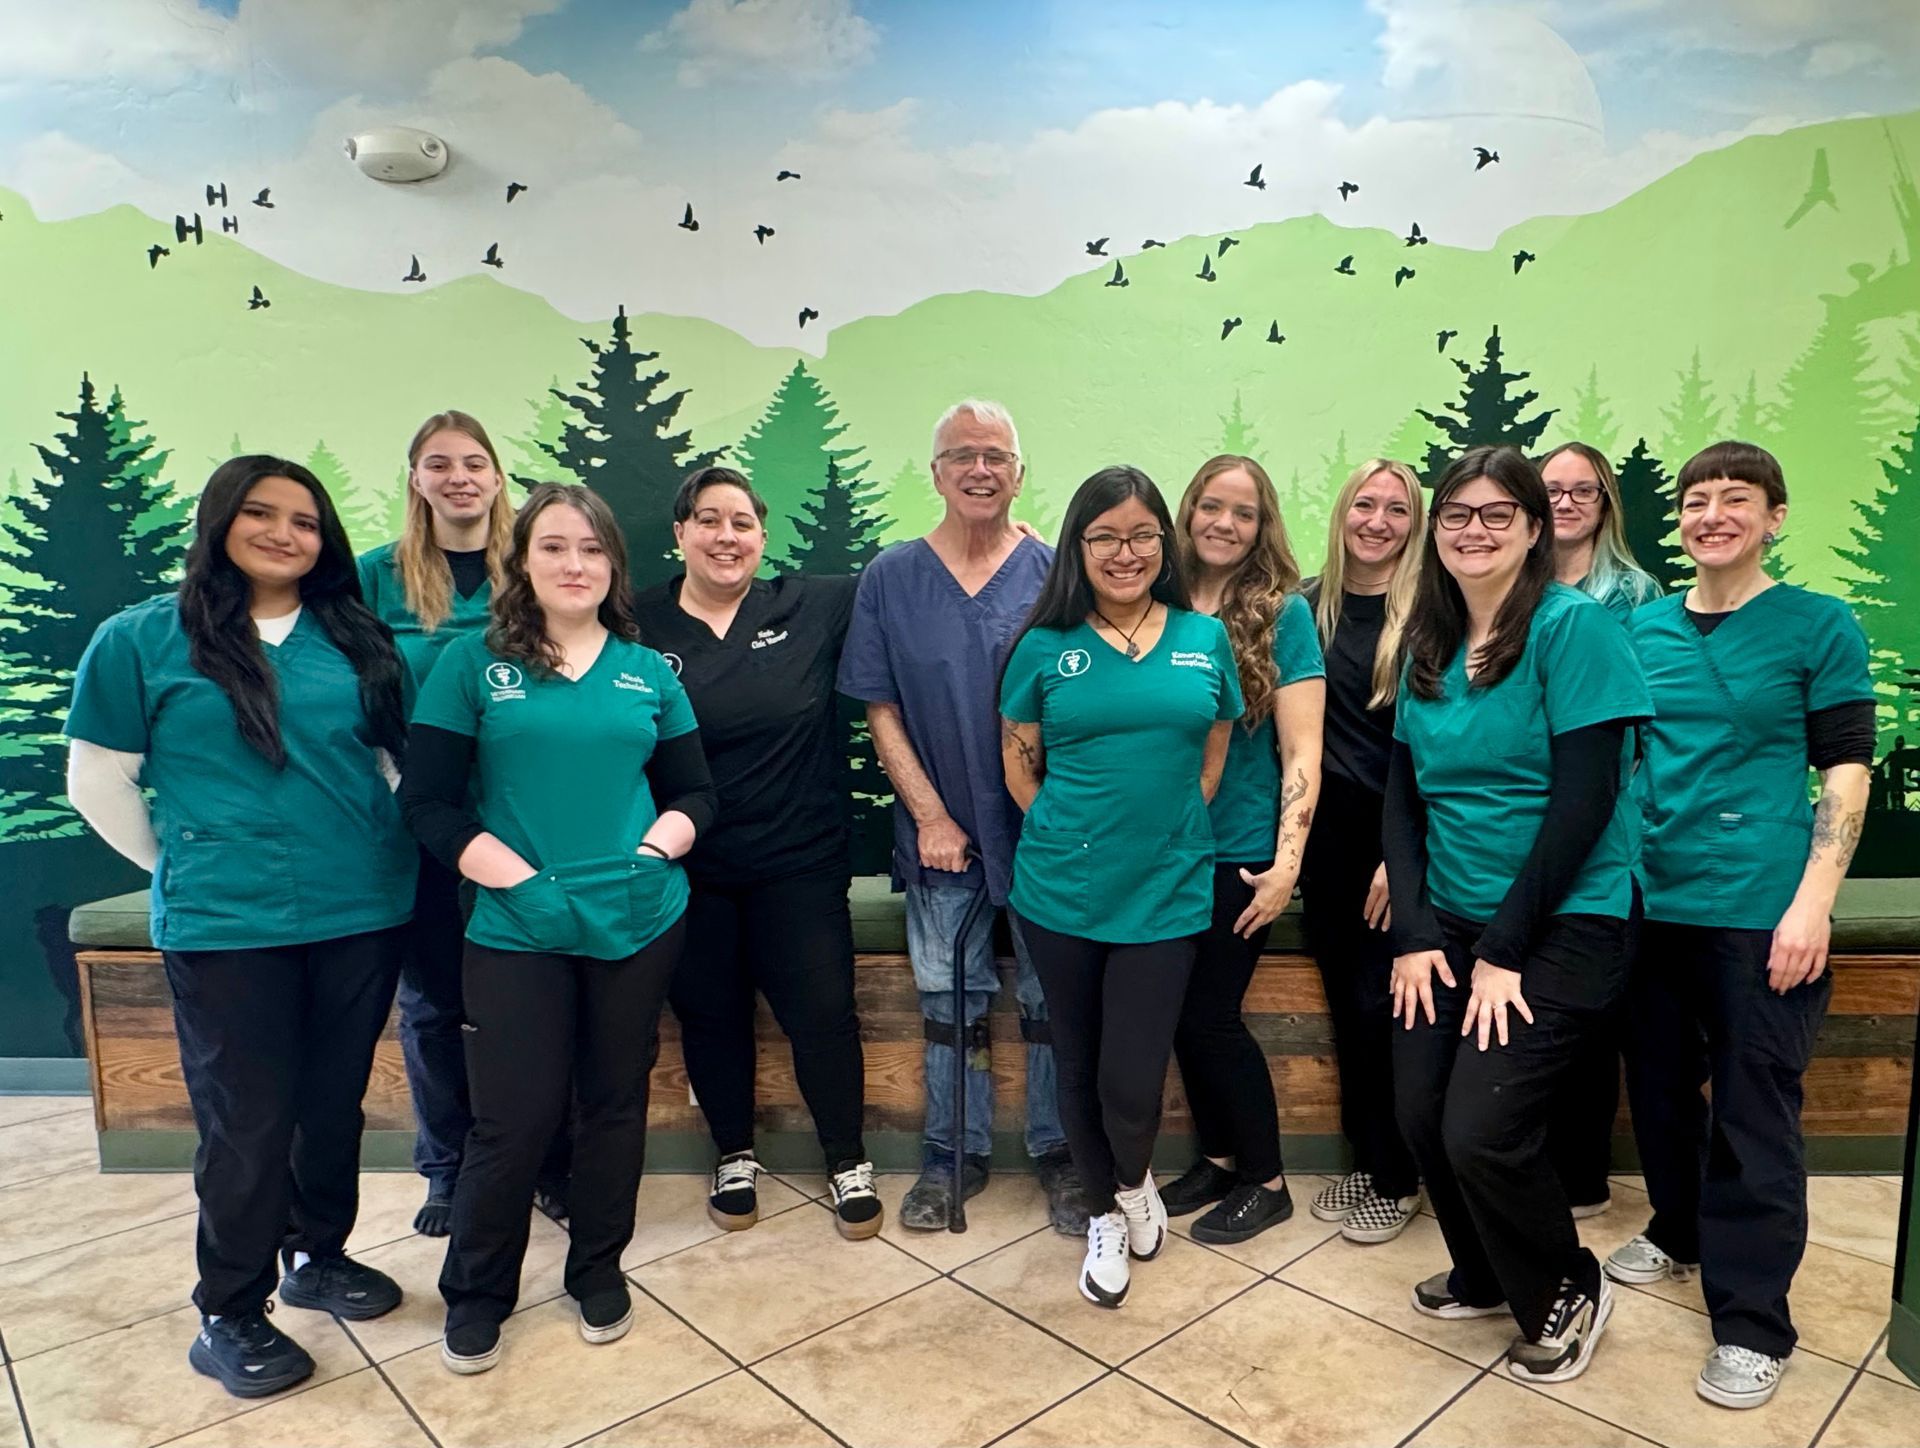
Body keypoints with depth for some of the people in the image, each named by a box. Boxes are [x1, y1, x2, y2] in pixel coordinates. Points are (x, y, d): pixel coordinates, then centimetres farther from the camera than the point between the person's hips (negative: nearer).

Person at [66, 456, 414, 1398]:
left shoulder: (354, 637, 5)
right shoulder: (141, 638, -4)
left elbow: (401, 756, 12)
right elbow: (96, 780, 1)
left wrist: (393, 848, 6)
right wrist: (181, 867, 5)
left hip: (363, 912, 4)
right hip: (227, 925, -3)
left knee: (335, 1101, 17)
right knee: (247, 1120, 7)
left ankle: (319, 1255, 39)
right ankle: (229, 1315, 27)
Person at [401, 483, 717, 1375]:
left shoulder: (646, 670, 8)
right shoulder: (472, 664, -1)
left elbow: (693, 792, 11)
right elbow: (429, 802, -4)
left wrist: (663, 840, -9)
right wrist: (514, 875, -15)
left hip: (640, 923, 3)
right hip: (518, 930, -3)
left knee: (615, 1101, 14)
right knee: (514, 1119, 2)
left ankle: (599, 1270, 35)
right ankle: (475, 1296, 27)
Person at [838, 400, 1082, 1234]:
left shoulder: (1054, 573, -2)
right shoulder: (890, 578, 1)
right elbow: (880, 709, 0)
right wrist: (930, 816, -6)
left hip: (1044, 828, -1)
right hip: (941, 833, 1)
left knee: (1051, 1000, 10)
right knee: (949, 1000, 12)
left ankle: (1056, 1153, 29)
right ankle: (954, 1155, 30)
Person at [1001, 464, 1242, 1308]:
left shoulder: (1204, 639, 3)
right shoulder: (1045, 647, -2)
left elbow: (1214, 758, 9)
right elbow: (1018, 765, 4)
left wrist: (1162, 833, 3)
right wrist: (1072, 838, 0)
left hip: (1167, 895, 0)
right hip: (1060, 894, 0)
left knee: (1131, 1085, -1)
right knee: (1078, 1067, 14)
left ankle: (1137, 1182, 35)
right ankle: (1104, 1215, 39)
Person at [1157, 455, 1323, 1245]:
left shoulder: (1283, 612, -6)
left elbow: (1301, 751, -9)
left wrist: (1287, 864, -13)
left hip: (1239, 854, -4)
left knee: (1209, 1015, 1)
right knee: (1180, 1014, 10)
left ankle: (1265, 1180, 22)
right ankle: (1218, 1157, 32)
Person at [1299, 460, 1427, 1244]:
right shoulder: (1309, 605, 5)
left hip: (1396, 835, -4)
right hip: (1326, 832, 4)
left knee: (1379, 1004, 0)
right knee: (1344, 1002, 12)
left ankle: (1396, 1179, 20)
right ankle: (1364, 1159, 30)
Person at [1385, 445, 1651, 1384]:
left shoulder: (1573, 626, -12)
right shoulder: (1428, 647, 7)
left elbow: (1585, 801, -17)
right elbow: (1402, 798, 6)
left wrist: (1504, 947, -15)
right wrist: (1416, 933, -4)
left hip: (1563, 923, -6)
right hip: (1452, 922, 6)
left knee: (1481, 1131, -10)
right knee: (1418, 1113, 4)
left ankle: (1566, 1294, 21)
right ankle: (1486, 1277, 33)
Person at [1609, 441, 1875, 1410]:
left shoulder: (1819, 626, -3)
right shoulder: (1642, 628, 7)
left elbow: (1846, 772, -5)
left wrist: (1812, 904, -14)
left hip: (1761, 910, -4)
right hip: (1651, 902, 4)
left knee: (1752, 1114, 3)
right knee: (1659, 1085, 16)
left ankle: (1752, 1322, 16)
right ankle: (1677, 1231, 39)